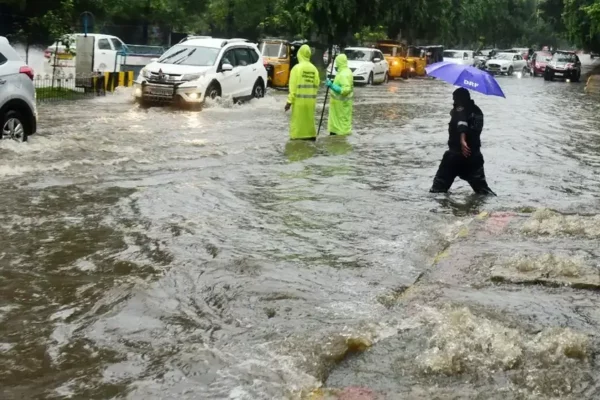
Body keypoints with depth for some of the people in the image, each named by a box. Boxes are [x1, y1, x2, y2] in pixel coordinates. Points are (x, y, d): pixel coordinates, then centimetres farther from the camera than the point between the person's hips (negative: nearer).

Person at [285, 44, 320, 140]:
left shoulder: (297, 68, -9)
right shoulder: (314, 69, 5)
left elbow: (293, 86, -12)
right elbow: (316, 85, 7)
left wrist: (290, 101, -9)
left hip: (299, 100, -5)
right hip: (310, 100, 5)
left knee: (298, 122, -1)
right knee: (309, 121, 14)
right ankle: (311, 137, 20)